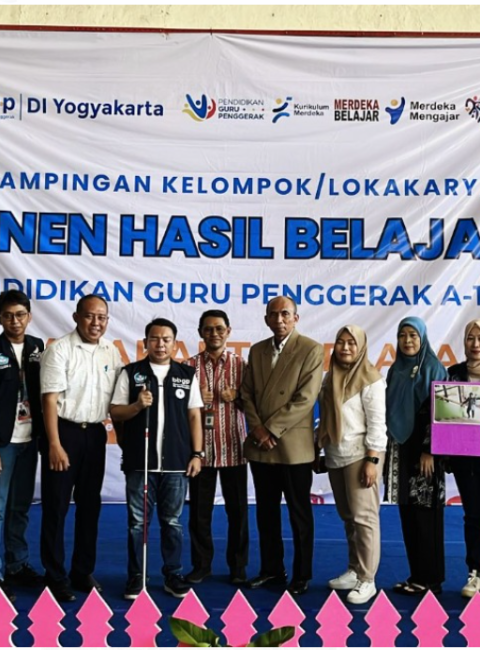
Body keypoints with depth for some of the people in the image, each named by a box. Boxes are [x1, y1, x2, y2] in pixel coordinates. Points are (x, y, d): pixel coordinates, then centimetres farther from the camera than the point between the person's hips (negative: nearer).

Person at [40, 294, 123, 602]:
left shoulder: (112, 352, 5)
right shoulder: (60, 349, -9)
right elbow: (51, 399, -13)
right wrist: (54, 444, -17)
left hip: (95, 433, 5)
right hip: (64, 431, -5)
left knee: (90, 505, 13)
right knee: (56, 506, 3)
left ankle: (83, 571, 27)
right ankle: (55, 575, 17)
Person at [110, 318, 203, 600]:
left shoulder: (188, 374, 6)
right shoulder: (131, 372, 3)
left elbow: (194, 416, 6)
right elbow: (115, 413, 2)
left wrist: (197, 453, 1)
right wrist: (137, 405, -17)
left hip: (176, 462, 1)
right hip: (139, 462, 0)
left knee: (172, 522, 11)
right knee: (137, 522, 7)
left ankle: (173, 575, 23)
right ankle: (136, 576, 21)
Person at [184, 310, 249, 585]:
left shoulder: (241, 364, 2)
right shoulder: (190, 365, 3)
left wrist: (236, 397, -14)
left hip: (233, 448, 0)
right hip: (200, 447, 1)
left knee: (238, 509, 8)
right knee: (199, 510, 8)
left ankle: (238, 566, 22)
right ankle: (201, 564, 23)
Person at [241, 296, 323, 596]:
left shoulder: (311, 349, -7)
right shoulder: (257, 350, 11)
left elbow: (306, 398, -14)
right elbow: (247, 393, 9)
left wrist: (271, 429, -14)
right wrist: (257, 428, -7)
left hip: (293, 445, -5)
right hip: (260, 445, 5)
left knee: (300, 514, 7)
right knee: (266, 512, 14)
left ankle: (302, 574, 20)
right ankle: (271, 569, 28)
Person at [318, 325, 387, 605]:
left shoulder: (371, 378, -8)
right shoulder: (331, 377, 12)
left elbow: (377, 423, -12)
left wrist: (372, 460, -17)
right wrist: (319, 449, 12)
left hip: (361, 455, -6)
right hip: (336, 456, 7)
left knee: (364, 516, -4)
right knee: (348, 517, 12)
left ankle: (367, 579, 4)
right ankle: (354, 571, 23)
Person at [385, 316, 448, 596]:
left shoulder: (433, 368, -6)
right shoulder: (395, 370, 11)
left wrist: (428, 451, -16)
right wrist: (389, 447, 10)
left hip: (424, 449, -6)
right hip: (401, 448, 6)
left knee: (426, 514, -1)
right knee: (408, 514, 9)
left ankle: (431, 579, 10)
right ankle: (417, 575, 19)